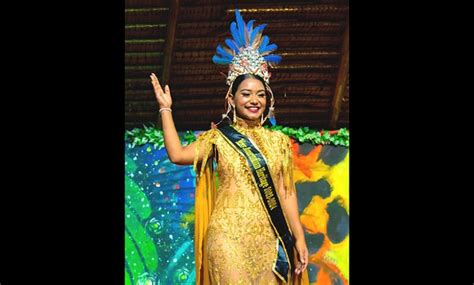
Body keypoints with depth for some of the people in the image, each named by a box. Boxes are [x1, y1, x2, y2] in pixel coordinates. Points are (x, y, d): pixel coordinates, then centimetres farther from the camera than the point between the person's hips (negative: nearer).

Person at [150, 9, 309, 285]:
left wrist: (299, 238, 6)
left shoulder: (278, 141, 12)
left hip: (269, 240, 2)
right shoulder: (219, 137, 8)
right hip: (229, 237, -2)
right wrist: (165, 109, 4)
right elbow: (177, 154, -4)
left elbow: (287, 193, 11)